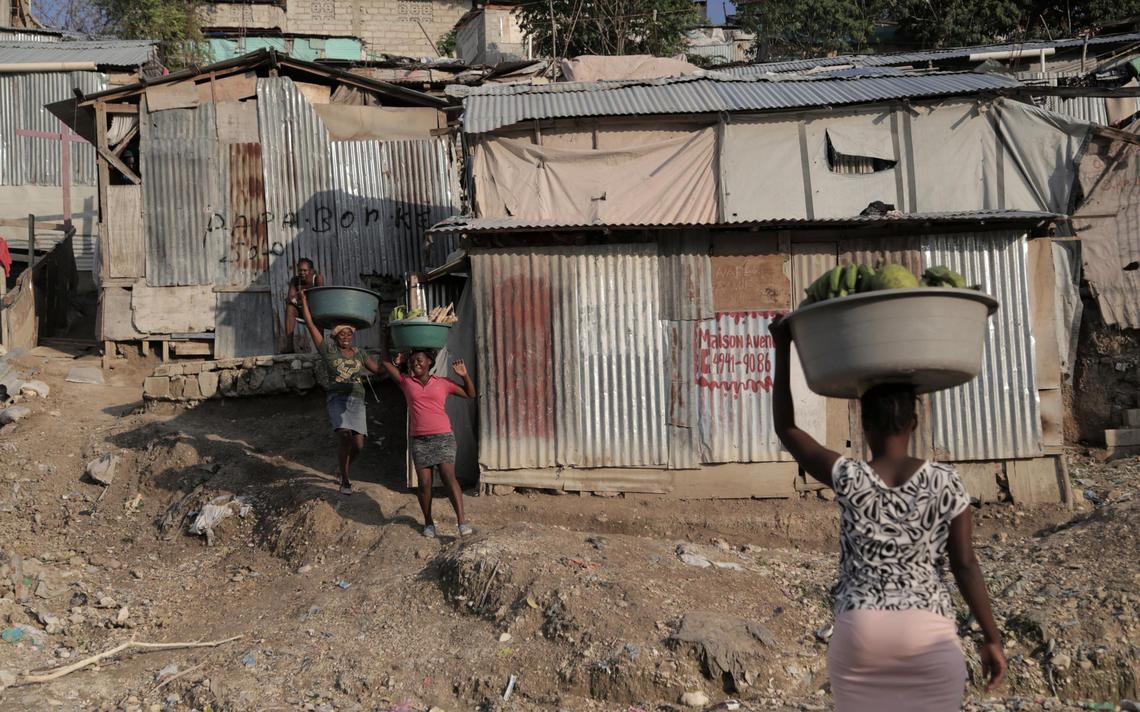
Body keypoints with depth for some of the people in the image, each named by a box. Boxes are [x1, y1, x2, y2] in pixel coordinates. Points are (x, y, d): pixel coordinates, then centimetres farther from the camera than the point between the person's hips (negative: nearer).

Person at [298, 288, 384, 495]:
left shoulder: (359, 353, 17)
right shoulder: (328, 350, 7)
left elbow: (378, 368, 17)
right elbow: (310, 325, 4)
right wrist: (304, 301, 4)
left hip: (357, 400, 3)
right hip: (337, 398, -3)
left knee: (358, 444, -7)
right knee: (344, 434, -27)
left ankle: (342, 467, 27)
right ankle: (345, 480, -14)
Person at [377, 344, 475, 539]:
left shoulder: (442, 383, 8)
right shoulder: (406, 382, 10)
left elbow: (470, 394, 14)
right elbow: (385, 360, 10)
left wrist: (465, 375, 0)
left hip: (443, 437, -2)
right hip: (419, 440, 2)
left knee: (449, 477, -15)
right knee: (424, 483, -1)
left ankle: (462, 521, -21)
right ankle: (428, 522, 17)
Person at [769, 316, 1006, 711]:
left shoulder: (848, 478, -5)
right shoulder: (945, 482, -4)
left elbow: (785, 429, 4)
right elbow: (966, 565, -5)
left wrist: (782, 349, 8)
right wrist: (992, 639, 3)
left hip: (859, 635, 0)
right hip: (929, 637, 0)